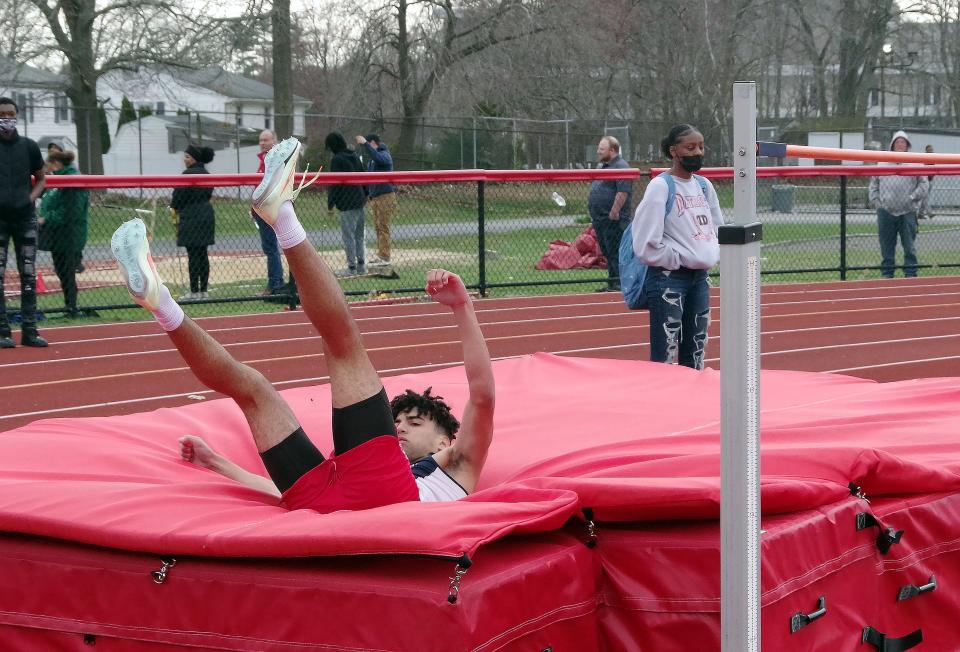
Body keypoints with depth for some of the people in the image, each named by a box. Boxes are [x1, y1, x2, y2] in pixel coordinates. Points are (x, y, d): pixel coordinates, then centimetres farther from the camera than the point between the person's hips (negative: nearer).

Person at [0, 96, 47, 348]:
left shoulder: (29, 146, 8)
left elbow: (40, 179, 19)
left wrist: (32, 197, 1)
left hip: (25, 216, 3)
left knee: (29, 276, 3)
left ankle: (29, 330, 8)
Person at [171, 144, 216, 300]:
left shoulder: (188, 174, -15)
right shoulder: (206, 174, 12)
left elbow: (179, 195, -13)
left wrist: (174, 207, 7)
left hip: (191, 217, -8)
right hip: (207, 215, 8)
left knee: (193, 255, -5)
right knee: (202, 254, 11)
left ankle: (194, 292, -4)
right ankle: (204, 291, 13)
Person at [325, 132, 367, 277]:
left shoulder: (337, 159, -12)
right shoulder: (355, 156, 12)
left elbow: (334, 183, -15)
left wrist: (330, 204, -11)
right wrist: (365, 194, 26)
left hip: (347, 203, -8)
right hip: (359, 201, 8)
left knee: (348, 235, -4)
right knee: (358, 235, 15)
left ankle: (352, 268, -4)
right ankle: (361, 265, 18)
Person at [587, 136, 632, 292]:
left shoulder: (620, 166, -13)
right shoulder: (605, 166, 19)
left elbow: (623, 191, -22)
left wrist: (614, 212, -24)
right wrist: (595, 217, 22)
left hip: (613, 220, -10)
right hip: (601, 220, 10)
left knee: (615, 252, -8)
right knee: (607, 253, 14)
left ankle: (618, 284, -5)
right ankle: (612, 283, 20)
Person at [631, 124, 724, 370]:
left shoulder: (704, 185, 10)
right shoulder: (660, 186, -12)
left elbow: (718, 227, 23)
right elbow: (646, 243, -17)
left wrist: (712, 256, 9)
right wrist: (678, 261, -10)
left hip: (699, 277, 7)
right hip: (668, 279, -7)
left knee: (695, 359, 13)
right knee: (665, 360, -8)